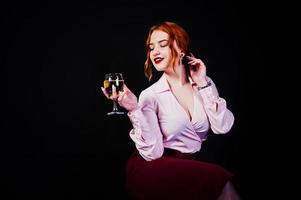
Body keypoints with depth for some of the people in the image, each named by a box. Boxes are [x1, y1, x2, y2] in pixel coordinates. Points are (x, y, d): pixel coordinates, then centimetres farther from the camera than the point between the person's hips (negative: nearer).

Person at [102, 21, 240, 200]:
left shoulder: (204, 84, 6)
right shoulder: (150, 96, -5)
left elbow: (222, 127, -8)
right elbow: (152, 153, -14)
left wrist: (203, 84, -6)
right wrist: (134, 110, -23)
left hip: (190, 164, 4)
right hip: (156, 169, -3)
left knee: (219, 183, -28)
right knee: (217, 178, -27)